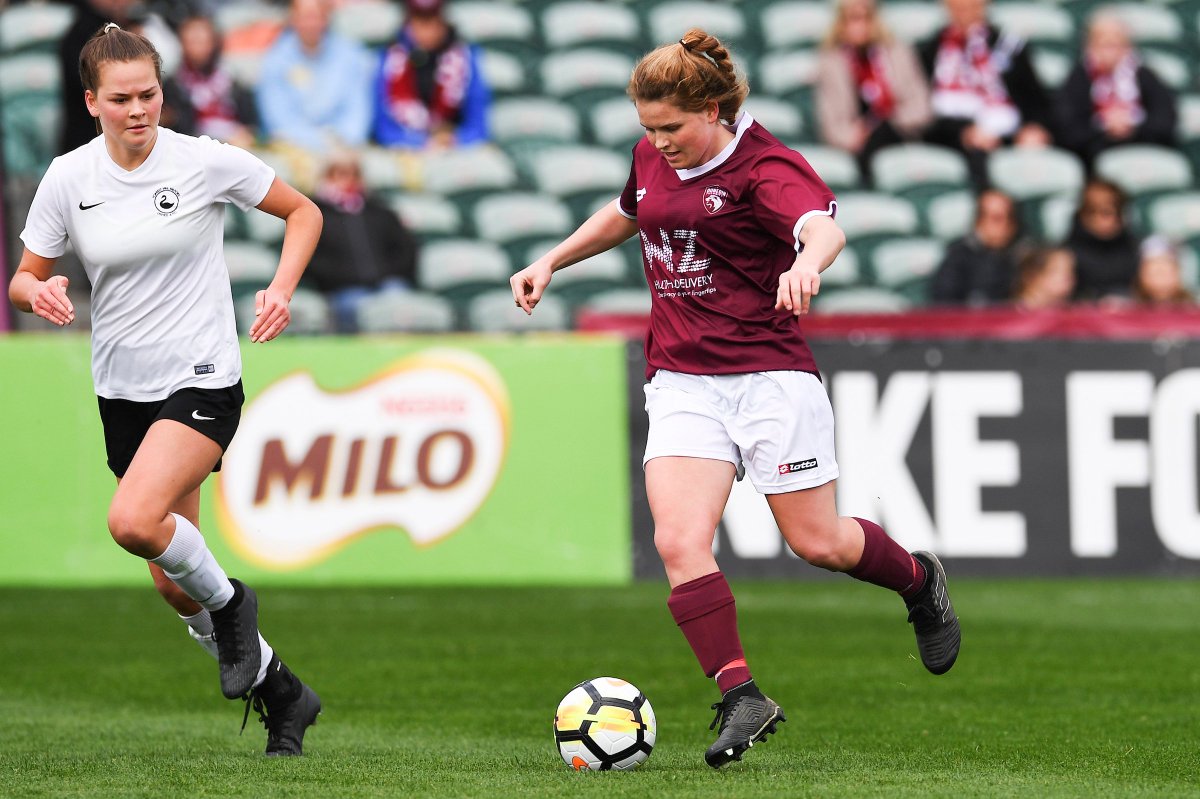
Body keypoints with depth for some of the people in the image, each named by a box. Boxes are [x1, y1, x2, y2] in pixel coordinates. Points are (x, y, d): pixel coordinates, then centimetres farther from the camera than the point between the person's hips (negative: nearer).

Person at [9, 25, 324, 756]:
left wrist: (282, 289, -12)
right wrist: (38, 292, -18)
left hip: (203, 380, -5)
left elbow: (303, 211, 3)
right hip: (122, 388, 5)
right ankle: (280, 693, 28)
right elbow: (25, 279, 5)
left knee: (134, 522, -29)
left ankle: (228, 601, 0)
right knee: (173, 584, 9)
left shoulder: (206, 162, -10)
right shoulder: (68, 179, -2)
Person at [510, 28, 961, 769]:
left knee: (818, 542, 3)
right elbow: (626, 214, 33)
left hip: (769, 372, -5)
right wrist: (552, 262, 27)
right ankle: (742, 698, -12)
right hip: (682, 382, 5)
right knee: (679, 541, -16)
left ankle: (920, 580, 35)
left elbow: (824, 225, -33)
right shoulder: (652, 158, 9)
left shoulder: (764, 165, -13)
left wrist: (807, 263, -55)